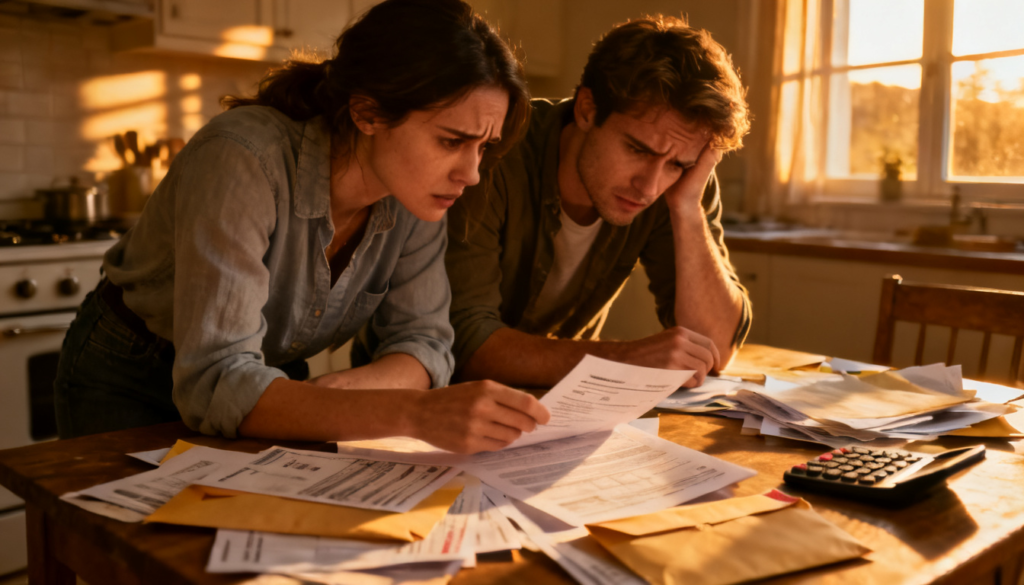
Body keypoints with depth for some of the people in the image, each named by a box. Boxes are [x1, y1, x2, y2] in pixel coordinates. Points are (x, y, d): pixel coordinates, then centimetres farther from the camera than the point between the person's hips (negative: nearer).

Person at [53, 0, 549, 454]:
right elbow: (216, 382, -38)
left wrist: (343, 390, -32)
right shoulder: (244, 160, -32)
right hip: (127, 386, -3)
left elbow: (423, 341, -10)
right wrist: (413, 414, -50)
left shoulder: (416, 193, -15)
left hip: (269, 381, 4)